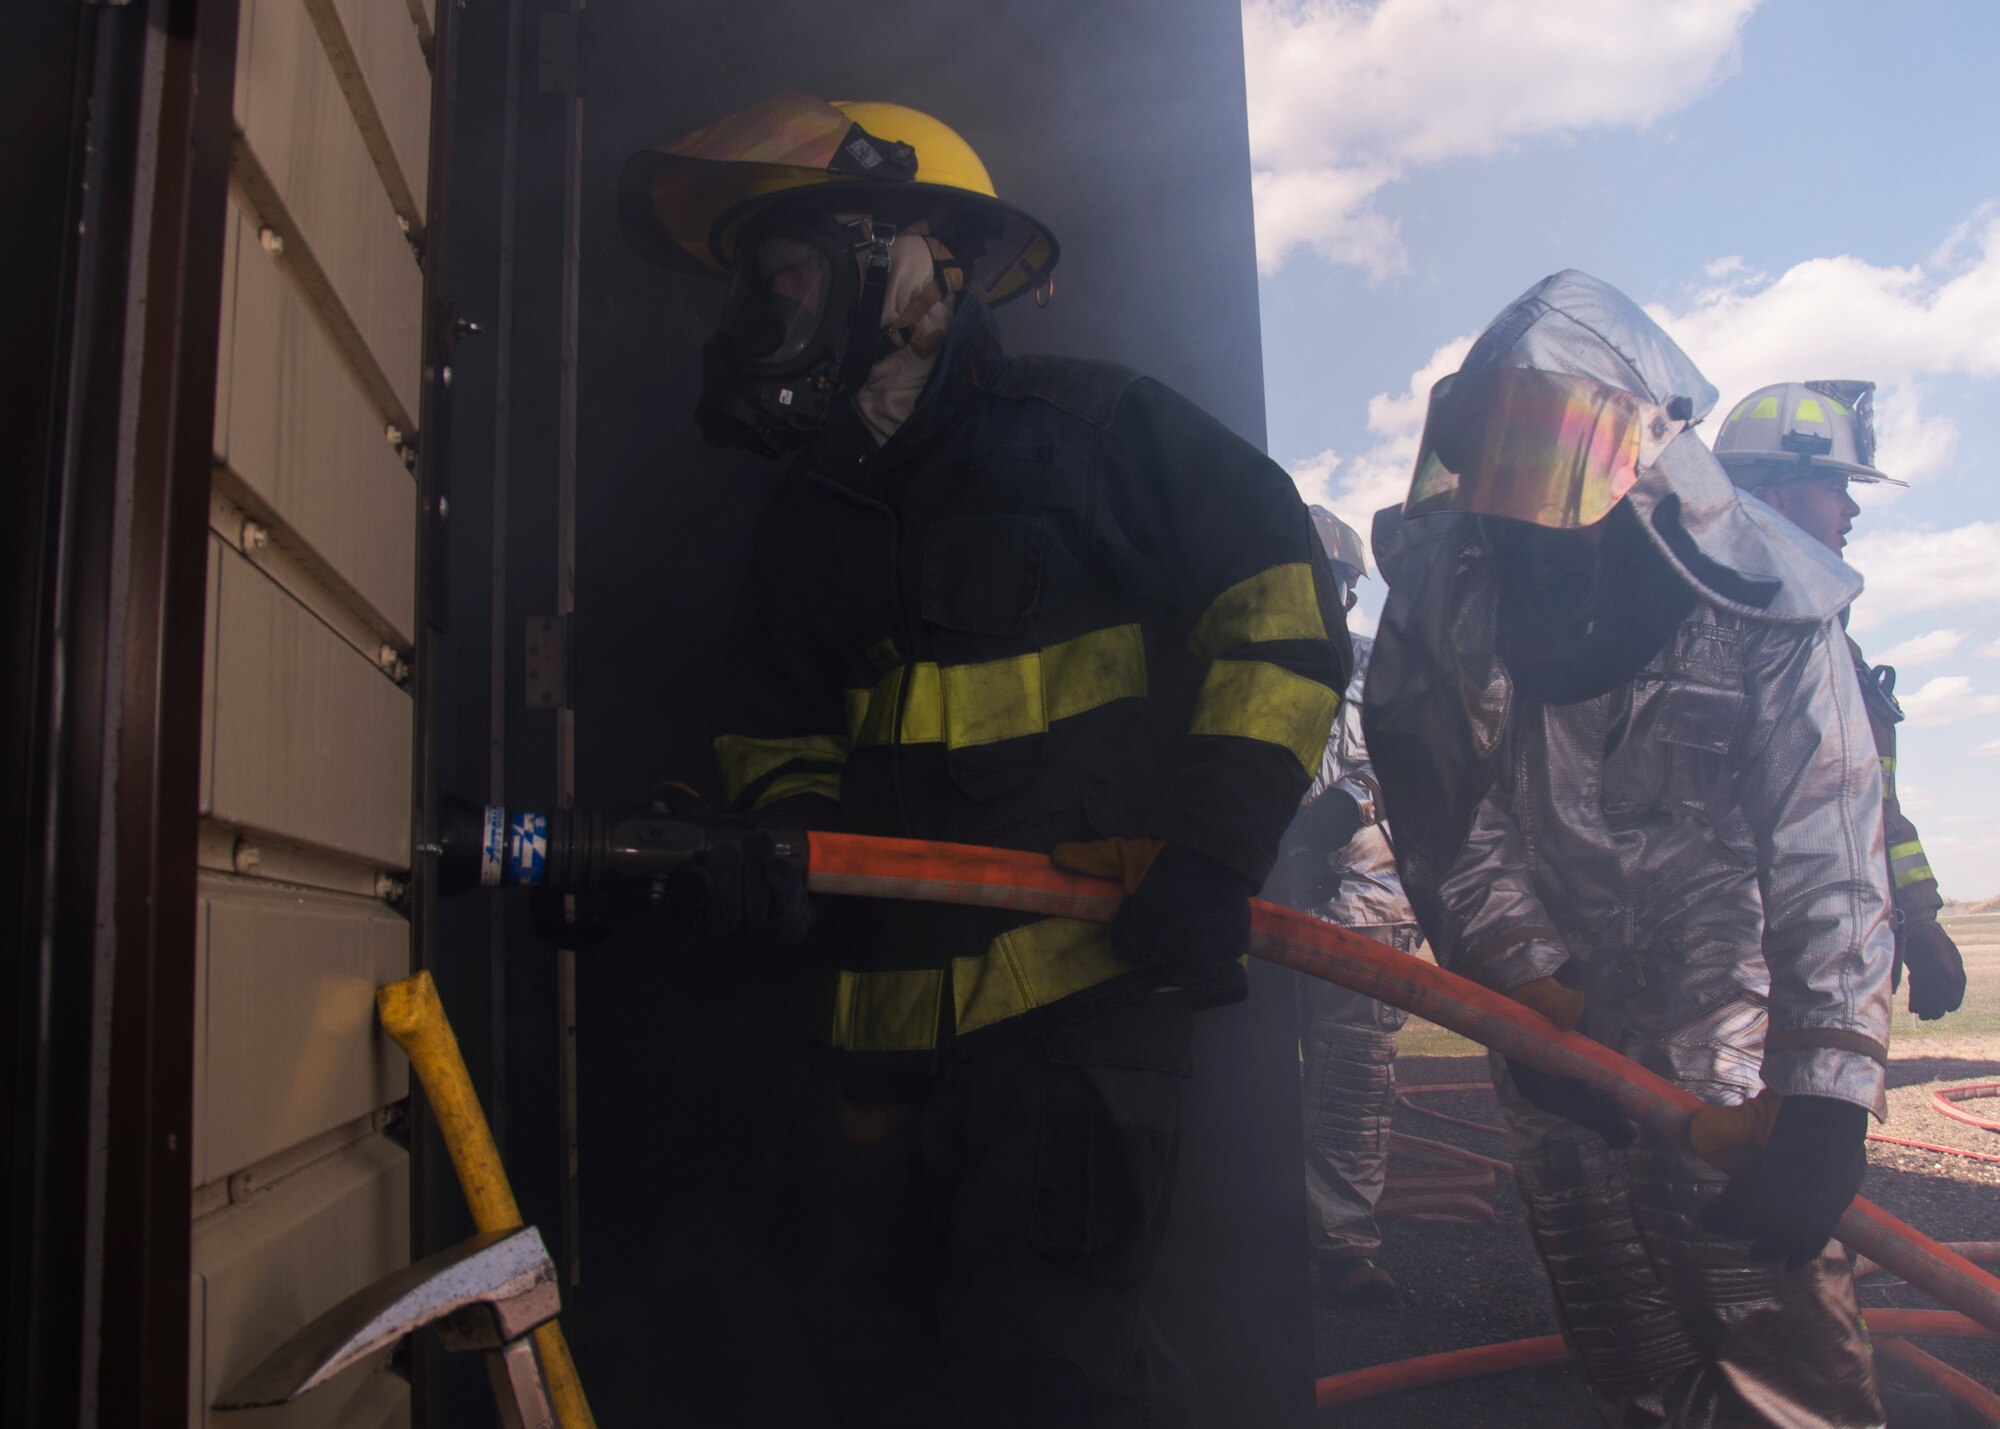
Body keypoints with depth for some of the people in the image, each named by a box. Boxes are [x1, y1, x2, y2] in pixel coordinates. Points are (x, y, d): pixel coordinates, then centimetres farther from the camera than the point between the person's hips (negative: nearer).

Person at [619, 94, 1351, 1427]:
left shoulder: (1088, 429, -3)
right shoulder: (812, 518, 16)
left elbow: (1280, 592, -6)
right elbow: (774, 727, 22)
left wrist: (1220, 842, -14)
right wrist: (785, 839, -1)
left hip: (1087, 978, -6)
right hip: (889, 1006, 7)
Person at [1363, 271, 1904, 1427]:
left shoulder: (1764, 612, -18)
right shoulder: (1440, 582, -10)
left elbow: (1830, 866, -19)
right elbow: (1444, 810, -7)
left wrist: (1825, 1101, -25)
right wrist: (1532, 987, -15)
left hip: (1731, 1050, -2)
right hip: (1554, 1030, 3)